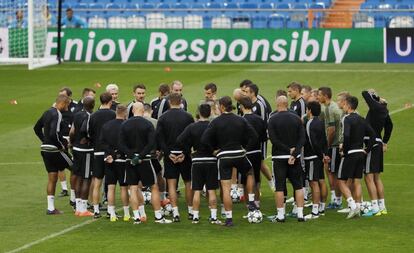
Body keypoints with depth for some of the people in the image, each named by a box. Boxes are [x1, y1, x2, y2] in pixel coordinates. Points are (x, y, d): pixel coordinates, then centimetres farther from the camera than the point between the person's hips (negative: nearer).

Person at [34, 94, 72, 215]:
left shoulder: (47, 113, 12)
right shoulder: (57, 115, -16)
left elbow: (37, 128, 23)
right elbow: (54, 134, -27)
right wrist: (62, 145, -14)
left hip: (45, 149, 9)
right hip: (55, 150, -9)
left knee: (52, 177, 11)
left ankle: (51, 207, 12)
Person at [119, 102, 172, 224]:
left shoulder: (125, 125, 1)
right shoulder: (148, 124, -7)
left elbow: (121, 145, -4)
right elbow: (151, 144, -15)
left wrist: (132, 155, -9)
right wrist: (140, 156, -13)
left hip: (130, 161, 2)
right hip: (145, 160, -2)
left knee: (133, 188, 7)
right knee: (154, 187, 6)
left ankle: (136, 217, 3)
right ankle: (158, 216, 6)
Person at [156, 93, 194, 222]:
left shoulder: (163, 118, -2)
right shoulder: (188, 117, -2)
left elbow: (159, 138, -8)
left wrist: (168, 153, -9)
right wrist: (185, 153, -7)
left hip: (170, 154, 0)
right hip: (185, 154, 0)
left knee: (171, 184, 2)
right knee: (188, 182, 13)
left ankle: (175, 213, -6)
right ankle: (191, 211, 18)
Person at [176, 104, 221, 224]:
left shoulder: (192, 127, -3)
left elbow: (179, 140, -9)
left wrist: (189, 149, 2)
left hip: (197, 161, 1)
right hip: (211, 160, -1)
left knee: (197, 191, 5)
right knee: (211, 191, 3)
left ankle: (195, 216, 5)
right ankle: (213, 217, 1)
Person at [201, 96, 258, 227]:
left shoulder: (216, 122, -6)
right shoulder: (241, 120, 2)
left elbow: (205, 140, -11)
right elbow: (254, 136, 0)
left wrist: (215, 148, 5)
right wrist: (246, 147, 9)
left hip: (223, 156, -2)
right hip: (239, 154, 2)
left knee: (226, 188, 0)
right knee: (250, 173, 31)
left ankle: (229, 218, -1)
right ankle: (251, 202, 23)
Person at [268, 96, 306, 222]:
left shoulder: (273, 119, -6)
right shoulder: (296, 118, 2)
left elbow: (273, 139, -14)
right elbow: (302, 138, -4)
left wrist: (288, 150, -11)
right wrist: (294, 153, -11)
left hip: (279, 157, -2)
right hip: (295, 158, 2)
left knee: (279, 187, 2)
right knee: (298, 186, 8)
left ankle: (280, 215, 2)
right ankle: (300, 214, 5)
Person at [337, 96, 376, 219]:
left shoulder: (347, 119, -13)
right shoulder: (361, 120, 10)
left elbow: (346, 136, -27)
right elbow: (372, 134, 8)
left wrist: (344, 151, -15)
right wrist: (367, 149, 9)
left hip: (350, 154, -7)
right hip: (360, 153, 7)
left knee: (341, 181, 0)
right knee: (357, 182, 12)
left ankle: (353, 205, -14)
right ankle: (358, 208, 11)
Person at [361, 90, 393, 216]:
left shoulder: (375, 107, -14)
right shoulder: (384, 110, 10)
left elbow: (365, 93, -15)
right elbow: (389, 126, 23)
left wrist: (375, 96, 3)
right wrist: (385, 142, 29)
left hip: (372, 143, -9)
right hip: (379, 143, 9)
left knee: (369, 177, -7)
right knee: (377, 177, 16)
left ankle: (375, 208, -9)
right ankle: (382, 207, 18)